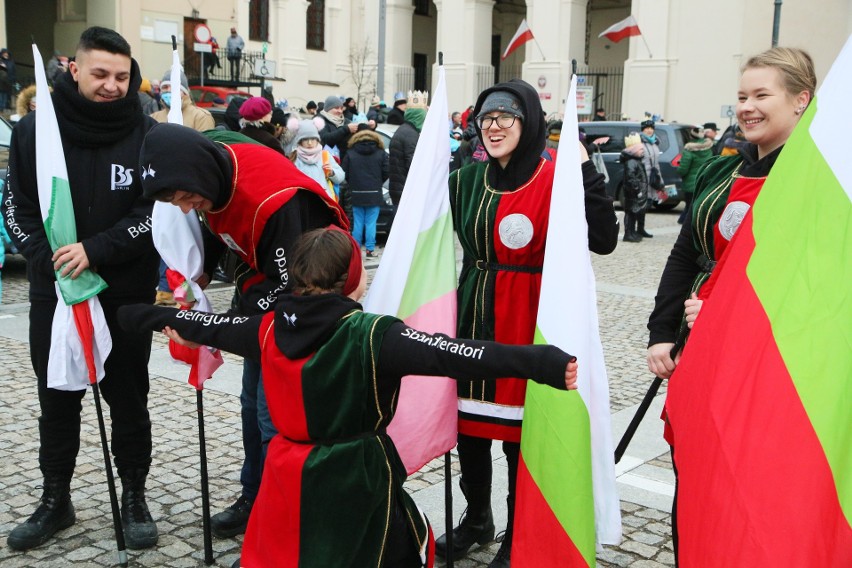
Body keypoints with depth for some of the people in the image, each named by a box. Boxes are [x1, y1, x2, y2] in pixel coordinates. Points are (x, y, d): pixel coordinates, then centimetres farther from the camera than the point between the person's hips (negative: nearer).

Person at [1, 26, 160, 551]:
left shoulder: (146, 134, -5)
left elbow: (157, 211, -10)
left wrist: (94, 250, -20)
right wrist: (51, 262, -12)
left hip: (127, 294, -2)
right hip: (54, 291, 2)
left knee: (129, 398, 9)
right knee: (57, 399, 13)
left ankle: (135, 498, 25)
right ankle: (56, 500, 29)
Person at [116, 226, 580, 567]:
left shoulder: (272, 328, -2)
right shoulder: (371, 335, -20)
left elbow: (211, 326, 15)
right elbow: (454, 355, -32)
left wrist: (147, 317, 35)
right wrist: (546, 364, -40)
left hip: (289, 472, 5)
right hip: (354, 482, -5)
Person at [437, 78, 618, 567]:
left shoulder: (555, 179, -9)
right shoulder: (468, 180, 9)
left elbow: (604, 241, -19)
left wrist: (586, 171, -23)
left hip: (526, 321, -5)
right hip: (472, 315, 6)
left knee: (520, 432, 2)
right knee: (469, 423, 13)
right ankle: (477, 519, 36)